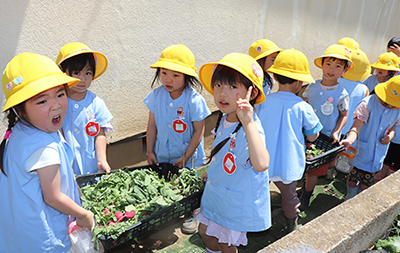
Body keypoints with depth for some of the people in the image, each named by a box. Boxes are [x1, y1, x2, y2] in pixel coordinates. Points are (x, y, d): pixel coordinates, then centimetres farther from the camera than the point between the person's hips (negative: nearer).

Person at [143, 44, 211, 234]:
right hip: (162, 154, 4)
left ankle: (190, 215, 39)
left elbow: (199, 131, -16)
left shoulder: (194, 100, -22)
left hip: (186, 156, -3)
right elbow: (152, 125, -1)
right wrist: (150, 151, 1)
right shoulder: (156, 95, -9)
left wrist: (186, 156, -13)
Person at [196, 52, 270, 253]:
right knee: (205, 232, 26)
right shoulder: (224, 119, -7)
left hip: (236, 201, -7)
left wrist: (248, 122, -58)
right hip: (215, 191, 8)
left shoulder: (251, 127, -33)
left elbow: (261, 164, -53)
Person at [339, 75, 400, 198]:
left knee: (367, 181, 16)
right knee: (353, 177, 10)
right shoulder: (368, 103, -22)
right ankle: (350, 199, 38)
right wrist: (349, 140, -48)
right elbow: (357, 126, -29)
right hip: (360, 150, -4)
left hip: (378, 153, 4)